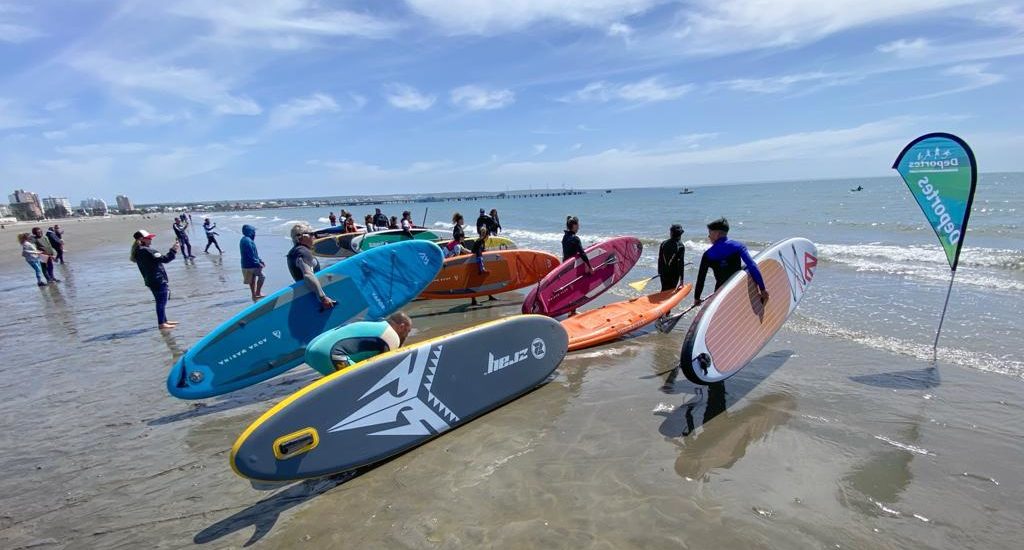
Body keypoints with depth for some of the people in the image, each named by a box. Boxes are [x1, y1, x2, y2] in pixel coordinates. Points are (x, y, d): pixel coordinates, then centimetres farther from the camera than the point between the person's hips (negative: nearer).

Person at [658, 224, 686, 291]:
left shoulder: (663, 243, 2)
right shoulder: (681, 246, -9)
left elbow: (660, 259, 6)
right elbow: (680, 262, -12)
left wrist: (659, 271, 16)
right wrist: (681, 278, -10)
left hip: (664, 272, 4)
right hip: (674, 273, -3)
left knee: (664, 289, 15)